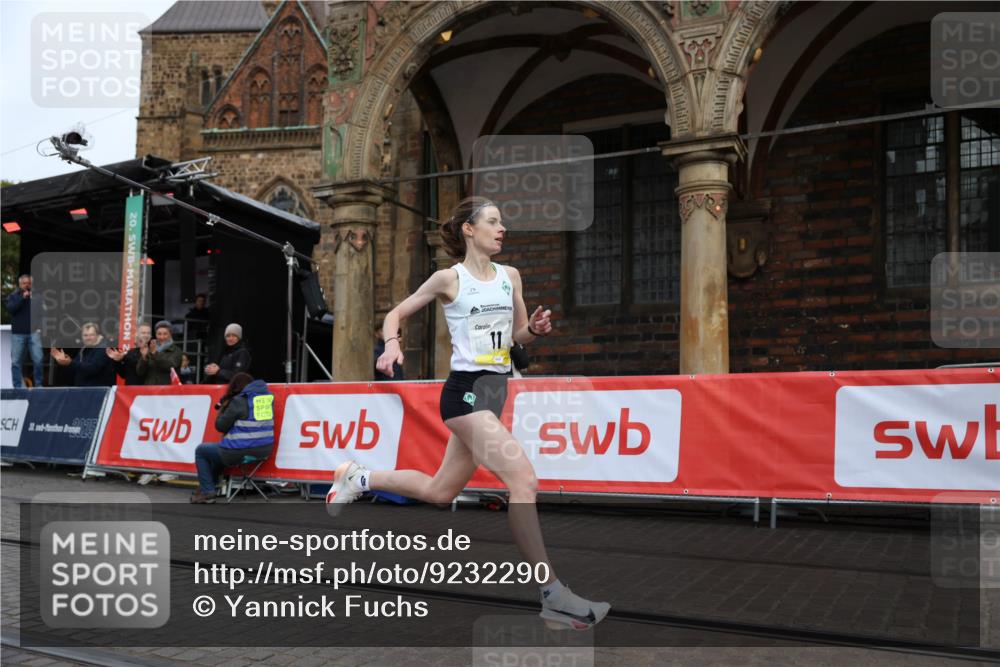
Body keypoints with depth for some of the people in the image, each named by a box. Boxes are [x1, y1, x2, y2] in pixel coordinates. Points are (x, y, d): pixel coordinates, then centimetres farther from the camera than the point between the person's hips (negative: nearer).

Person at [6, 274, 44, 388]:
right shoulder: (13, 296, 10)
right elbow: (10, 309, -7)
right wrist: (22, 298, -13)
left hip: (34, 332, -1)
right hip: (18, 333, 1)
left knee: (38, 359, -9)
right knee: (16, 361, 0)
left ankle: (38, 385, 1)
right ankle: (18, 386, 8)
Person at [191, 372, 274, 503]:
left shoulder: (239, 401, -12)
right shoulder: (268, 396, 9)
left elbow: (220, 426, -7)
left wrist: (223, 408, 10)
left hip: (241, 452, -8)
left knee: (200, 451, 17)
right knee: (219, 449, 35)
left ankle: (207, 492, 14)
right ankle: (208, 485, 40)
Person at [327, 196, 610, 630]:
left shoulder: (510, 276, 11)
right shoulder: (449, 278, -4)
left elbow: (518, 335, 19)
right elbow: (396, 314, 5)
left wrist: (535, 329, -3)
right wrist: (392, 345, -15)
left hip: (495, 390, 8)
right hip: (466, 390, -7)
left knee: (439, 491, 17)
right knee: (524, 479, -21)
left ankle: (358, 478, 40)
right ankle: (553, 597, -17)